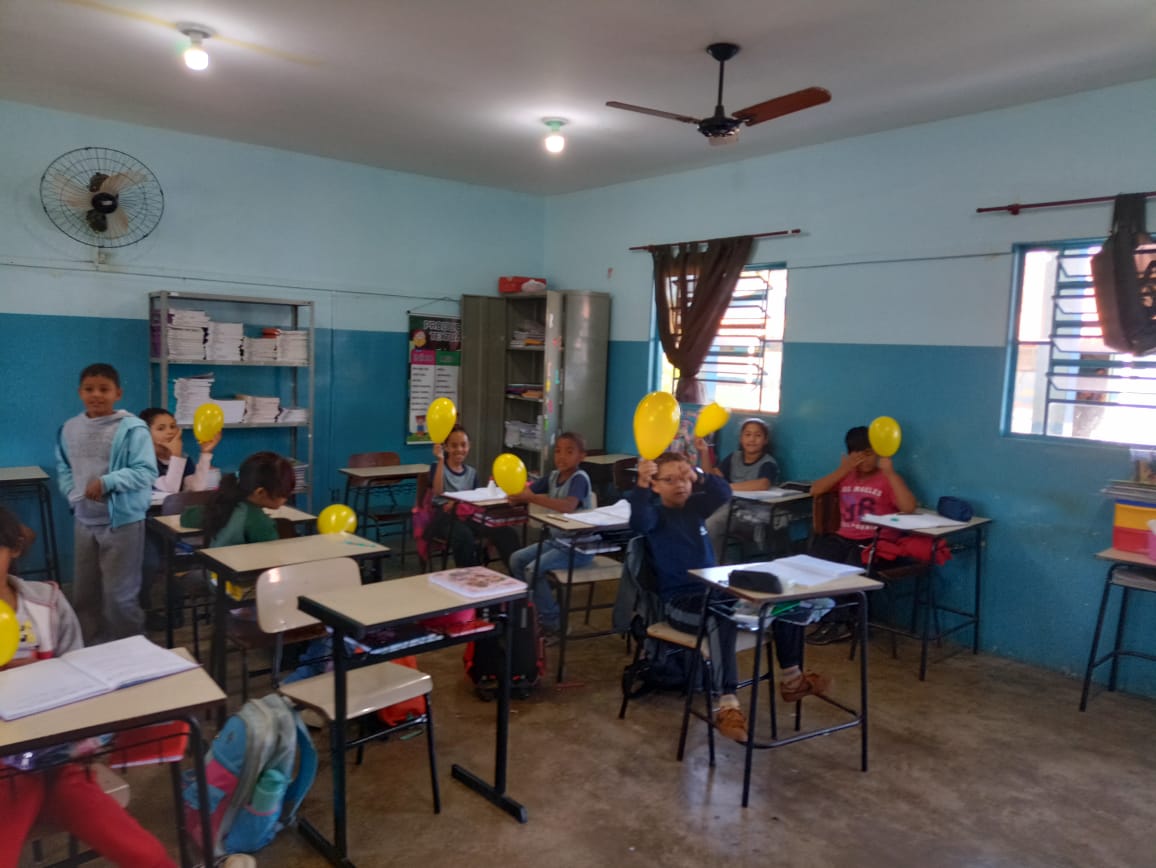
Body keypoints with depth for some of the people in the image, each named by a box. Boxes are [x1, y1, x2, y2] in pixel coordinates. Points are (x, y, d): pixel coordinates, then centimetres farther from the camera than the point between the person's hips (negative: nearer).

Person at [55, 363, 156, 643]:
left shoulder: (132, 428, -14)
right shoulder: (70, 428, 4)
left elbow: (146, 472, -18)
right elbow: (63, 468, 16)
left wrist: (107, 483, -25)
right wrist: (73, 494, 0)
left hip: (122, 520, -6)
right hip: (84, 520, 6)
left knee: (119, 594, 0)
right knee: (84, 592, 18)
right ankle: (90, 647, 34)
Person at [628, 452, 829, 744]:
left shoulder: (696, 505, 9)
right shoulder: (655, 513, -7)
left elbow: (724, 493, -10)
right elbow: (639, 523, -32)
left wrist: (699, 476, -30)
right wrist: (641, 486, -49)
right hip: (680, 602, -7)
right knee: (724, 616, -39)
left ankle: (792, 679, 9)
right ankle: (727, 705, -40)